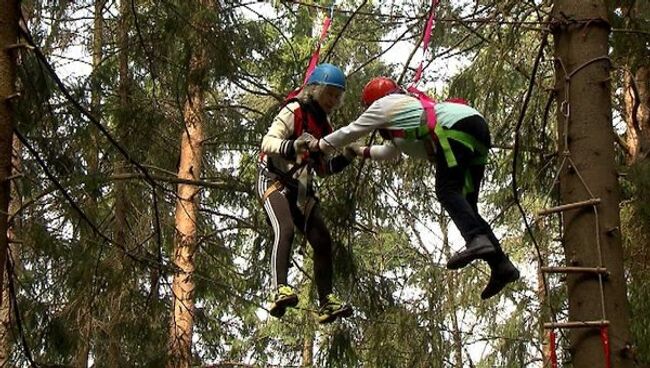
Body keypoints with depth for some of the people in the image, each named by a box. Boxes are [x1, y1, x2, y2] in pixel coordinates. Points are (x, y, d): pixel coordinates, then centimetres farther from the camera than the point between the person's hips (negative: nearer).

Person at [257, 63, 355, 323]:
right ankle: (279, 291, -46)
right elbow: (268, 143, -20)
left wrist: (346, 158, 3)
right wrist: (293, 146, -39)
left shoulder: (324, 124, 16)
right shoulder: (294, 111, -7)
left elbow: (323, 168, 20)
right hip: (275, 182, -8)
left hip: (301, 189, 8)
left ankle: (326, 303, 4)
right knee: (285, 229, -31)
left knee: (322, 241, 0)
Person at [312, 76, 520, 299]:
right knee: (465, 204, 3)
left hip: (456, 125, -8)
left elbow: (350, 132, 21)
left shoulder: (384, 105, 14)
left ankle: (477, 239, -43)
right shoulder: (407, 106, 39)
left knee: (447, 191, -18)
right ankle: (501, 264, -9)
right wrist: (363, 152, 63)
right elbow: (390, 151, 52)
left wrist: (320, 145, 35)